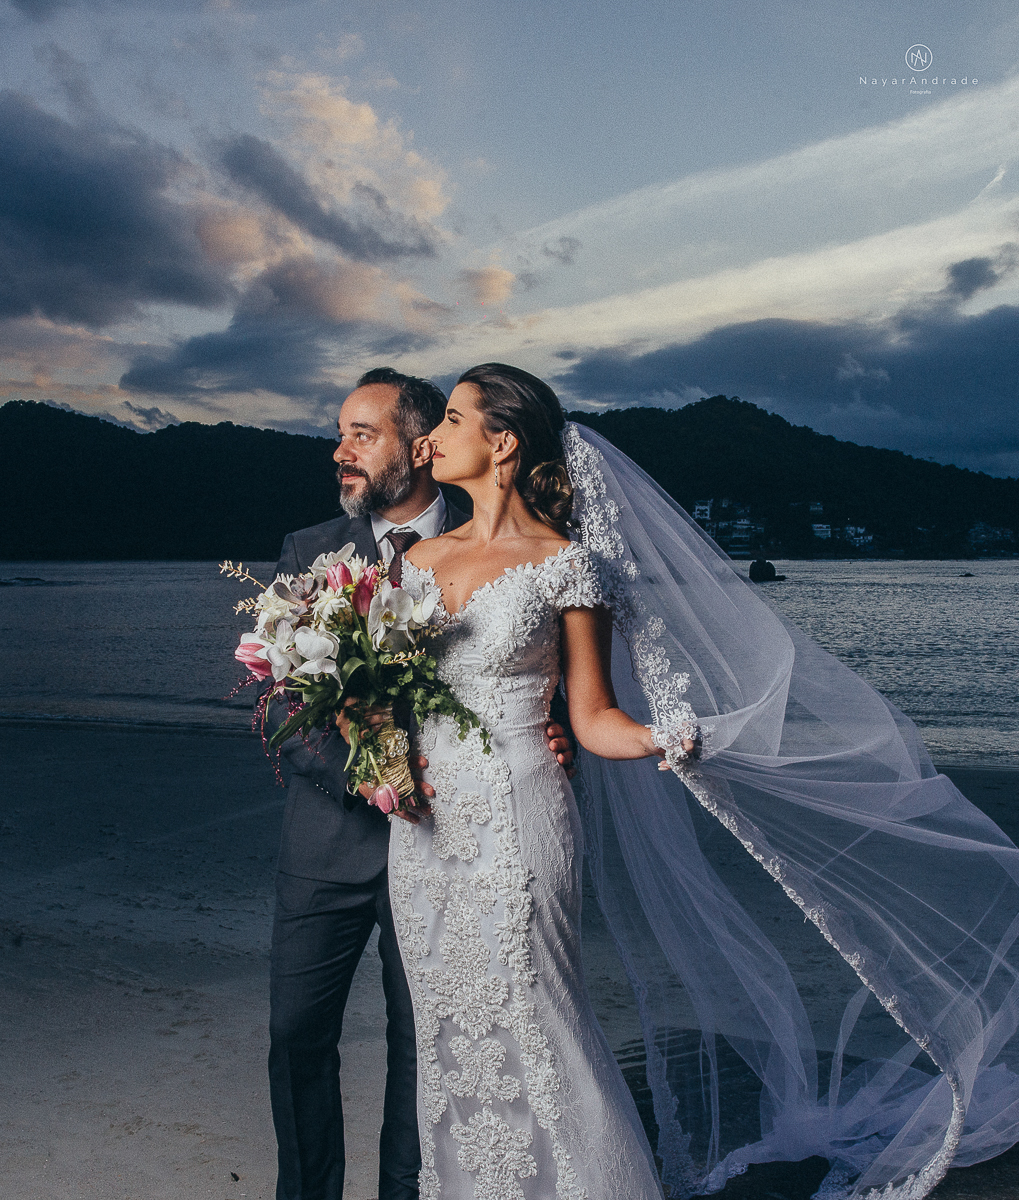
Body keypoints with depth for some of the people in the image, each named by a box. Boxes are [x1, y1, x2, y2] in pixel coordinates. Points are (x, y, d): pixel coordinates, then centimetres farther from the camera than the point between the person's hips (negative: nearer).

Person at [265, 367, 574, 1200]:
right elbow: (282, 709, -5)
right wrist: (359, 768, -23)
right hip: (331, 838, 2)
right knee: (298, 1033, 10)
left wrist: (553, 737, -21)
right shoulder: (310, 554, 1)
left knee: (423, 1039, 13)